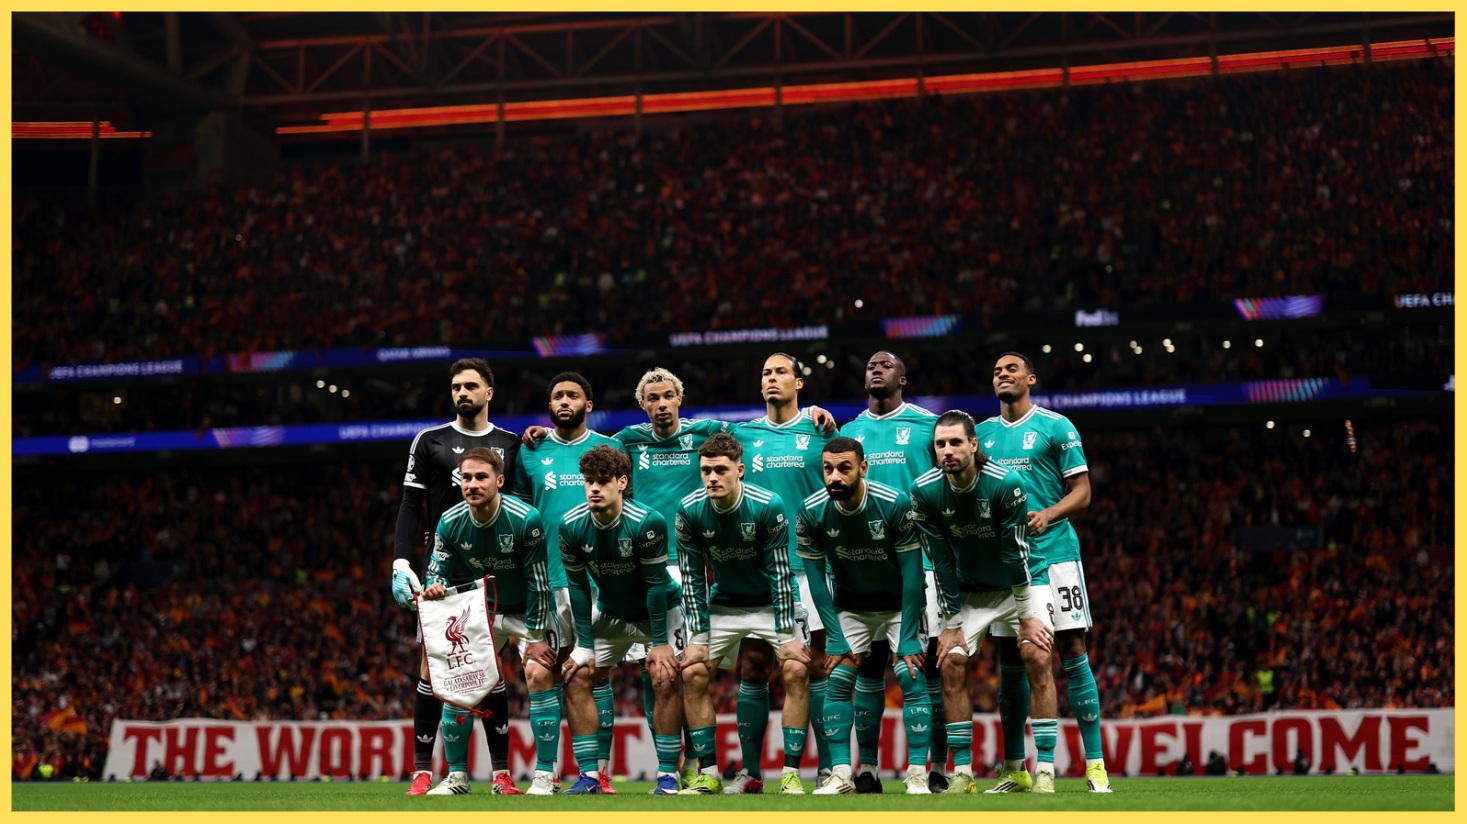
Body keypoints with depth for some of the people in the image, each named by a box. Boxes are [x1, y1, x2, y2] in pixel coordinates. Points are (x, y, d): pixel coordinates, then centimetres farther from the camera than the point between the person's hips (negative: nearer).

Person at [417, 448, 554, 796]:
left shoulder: (525, 519, -27)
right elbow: (438, 569, -4)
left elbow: (538, 581, -21)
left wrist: (536, 635, -20)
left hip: (527, 611, -4)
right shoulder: (450, 523, -15)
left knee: (540, 675, -23)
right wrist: (435, 585, -29)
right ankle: (457, 776, 8)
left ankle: (545, 775, -16)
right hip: (483, 610, 4)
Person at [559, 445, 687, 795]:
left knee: (666, 680, -19)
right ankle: (589, 776, -2)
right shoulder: (571, 526, -18)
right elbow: (578, 586, -9)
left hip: (659, 610, -4)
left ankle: (668, 776, -10)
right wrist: (585, 644, -11)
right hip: (610, 613, 4)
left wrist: (659, 642, -21)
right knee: (576, 677, -6)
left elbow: (655, 584, -22)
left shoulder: (648, 523, -28)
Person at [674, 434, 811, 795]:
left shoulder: (768, 506, -24)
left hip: (769, 603, -2)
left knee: (796, 670, -19)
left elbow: (780, 573, -19)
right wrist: (698, 636, -11)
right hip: (722, 605, 3)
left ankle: (791, 773, -13)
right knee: (692, 673, -9)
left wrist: (786, 635, -21)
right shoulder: (690, 511, -17)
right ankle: (708, 774, 0)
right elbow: (691, 577, -8)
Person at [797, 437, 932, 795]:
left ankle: (917, 775, -9)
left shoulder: (896, 504, -27)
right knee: (837, 681, -8)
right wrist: (836, 639, -15)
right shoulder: (812, 513, -19)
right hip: (850, 606, 3)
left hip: (900, 603, -2)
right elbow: (816, 580, -11)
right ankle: (840, 775, -2)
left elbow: (912, 574, -21)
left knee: (912, 679, -15)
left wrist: (908, 638, -22)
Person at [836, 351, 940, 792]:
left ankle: (939, 767, 0)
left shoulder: (927, 424, 5)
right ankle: (867, 767, 7)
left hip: (920, 555, -3)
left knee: (932, 659, -5)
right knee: (868, 661, 2)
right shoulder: (849, 432, 15)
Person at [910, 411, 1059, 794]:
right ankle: (962, 773, -1)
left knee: (1038, 658, -16)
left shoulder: (1006, 484, -26)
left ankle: (1046, 771, -12)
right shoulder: (925, 492, -17)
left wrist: (1026, 615, -17)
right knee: (952, 664, -9)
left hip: (1015, 585, -3)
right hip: (967, 592, 3)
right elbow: (941, 562, -11)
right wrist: (951, 624, -10)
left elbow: (1015, 553, -21)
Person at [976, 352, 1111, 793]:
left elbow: (1081, 491, -2)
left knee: (1073, 651, -9)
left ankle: (1095, 765, -8)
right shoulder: (982, 432, 14)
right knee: (1009, 660, 6)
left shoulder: (1056, 426, 1)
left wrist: (1048, 515, -18)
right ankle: (1014, 769, 14)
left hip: (1052, 553, -4)